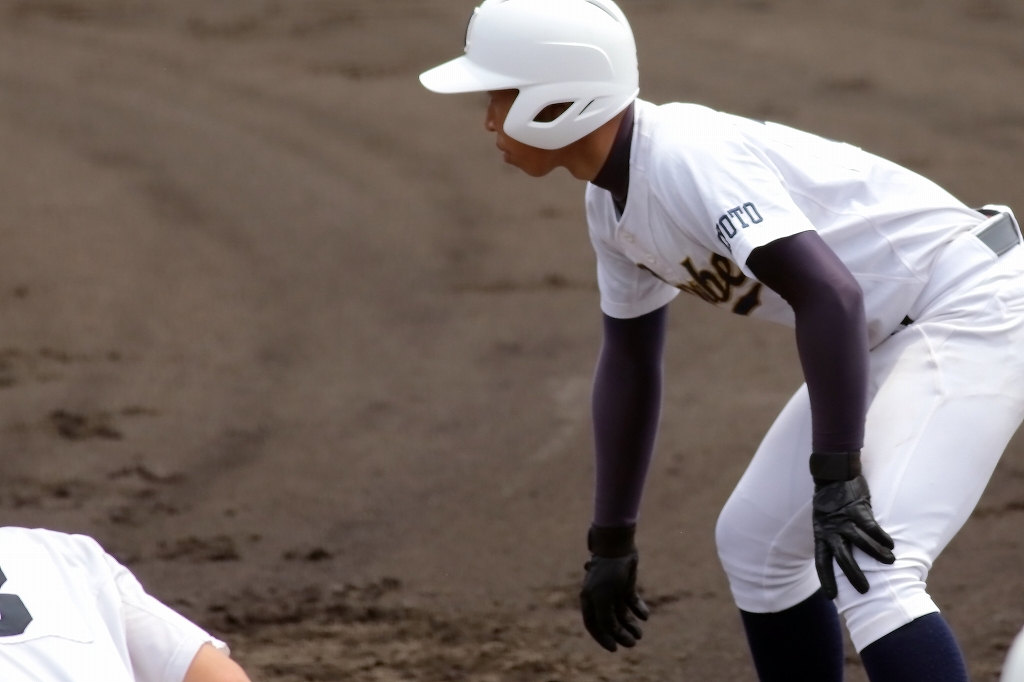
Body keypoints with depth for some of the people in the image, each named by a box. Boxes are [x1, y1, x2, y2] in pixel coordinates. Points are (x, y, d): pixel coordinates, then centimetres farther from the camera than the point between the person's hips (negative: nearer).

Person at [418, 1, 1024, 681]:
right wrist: (611, 542, 20)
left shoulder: (688, 159, -25)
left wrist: (836, 478, -35)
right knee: (755, 542, 18)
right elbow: (629, 360, 18)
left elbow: (828, 295, -33)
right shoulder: (612, 203, 5)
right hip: (890, 337, 10)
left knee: (871, 576, -24)